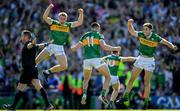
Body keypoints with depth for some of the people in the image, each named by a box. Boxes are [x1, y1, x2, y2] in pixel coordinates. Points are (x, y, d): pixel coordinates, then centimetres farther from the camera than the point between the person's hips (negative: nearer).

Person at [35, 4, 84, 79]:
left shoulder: (68, 25, 6)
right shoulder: (53, 23, 0)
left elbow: (79, 23, 1)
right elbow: (45, 17, -14)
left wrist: (81, 14, -14)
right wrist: (49, 8, -26)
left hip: (60, 48, 3)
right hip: (51, 45, -2)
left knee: (64, 66, -3)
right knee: (36, 60, -10)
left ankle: (48, 71, 13)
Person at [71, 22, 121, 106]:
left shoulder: (84, 36, 17)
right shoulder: (99, 35, 6)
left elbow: (75, 48, 17)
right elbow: (104, 46, -10)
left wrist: (72, 47, 41)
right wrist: (115, 49, 3)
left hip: (86, 60, 4)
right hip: (96, 59, -4)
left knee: (86, 79, 26)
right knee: (108, 77, 8)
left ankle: (84, 95, 4)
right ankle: (103, 95, -9)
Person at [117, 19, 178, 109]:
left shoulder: (156, 38, -18)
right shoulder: (141, 34, -8)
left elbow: (167, 43, -21)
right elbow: (131, 31, -7)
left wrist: (172, 46, -41)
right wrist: (129, 23, -25)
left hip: (149, 60, -4)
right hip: (140, 58, 4)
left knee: (147, 82, -4)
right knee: (132, 78, 4)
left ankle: (146, 101, 7)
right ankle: (126, 97, 14)